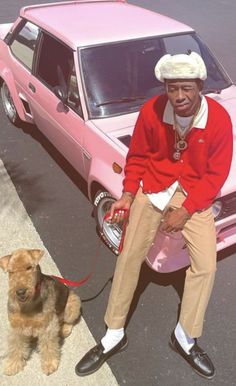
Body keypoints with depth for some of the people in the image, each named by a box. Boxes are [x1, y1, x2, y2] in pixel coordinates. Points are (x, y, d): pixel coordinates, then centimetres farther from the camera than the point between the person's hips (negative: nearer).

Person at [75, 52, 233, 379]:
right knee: (129, 257, -1)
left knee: (206, 266, -8)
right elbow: (137, 156, 0)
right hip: (152, 188, 1)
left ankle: (185, 337, 17)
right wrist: (128, 194, -11)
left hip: (195, 195, 0)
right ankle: (114, 335, 18)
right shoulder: (151, 111, -15)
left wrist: (185, 210, -16)